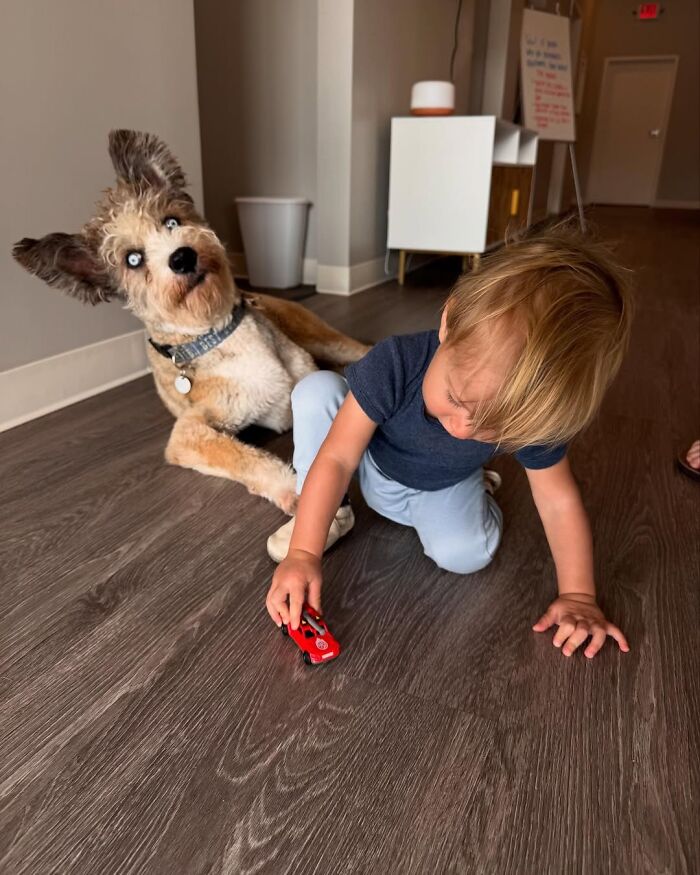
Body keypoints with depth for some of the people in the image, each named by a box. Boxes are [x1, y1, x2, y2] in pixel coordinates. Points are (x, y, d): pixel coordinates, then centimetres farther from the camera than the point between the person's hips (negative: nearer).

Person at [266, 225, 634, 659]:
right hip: (374, 466, -2)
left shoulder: (531, 416, -31)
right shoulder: (393, 366, -39)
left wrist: (578, 595, -20)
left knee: (465, 554, -27)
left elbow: (560, 503, -17)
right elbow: (336, 458, -35)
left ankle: (478, 491, 8)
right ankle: (332, 513, -8)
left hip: (441, 491, 2)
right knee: (316, 391, -28)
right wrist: (304, 553, -42)